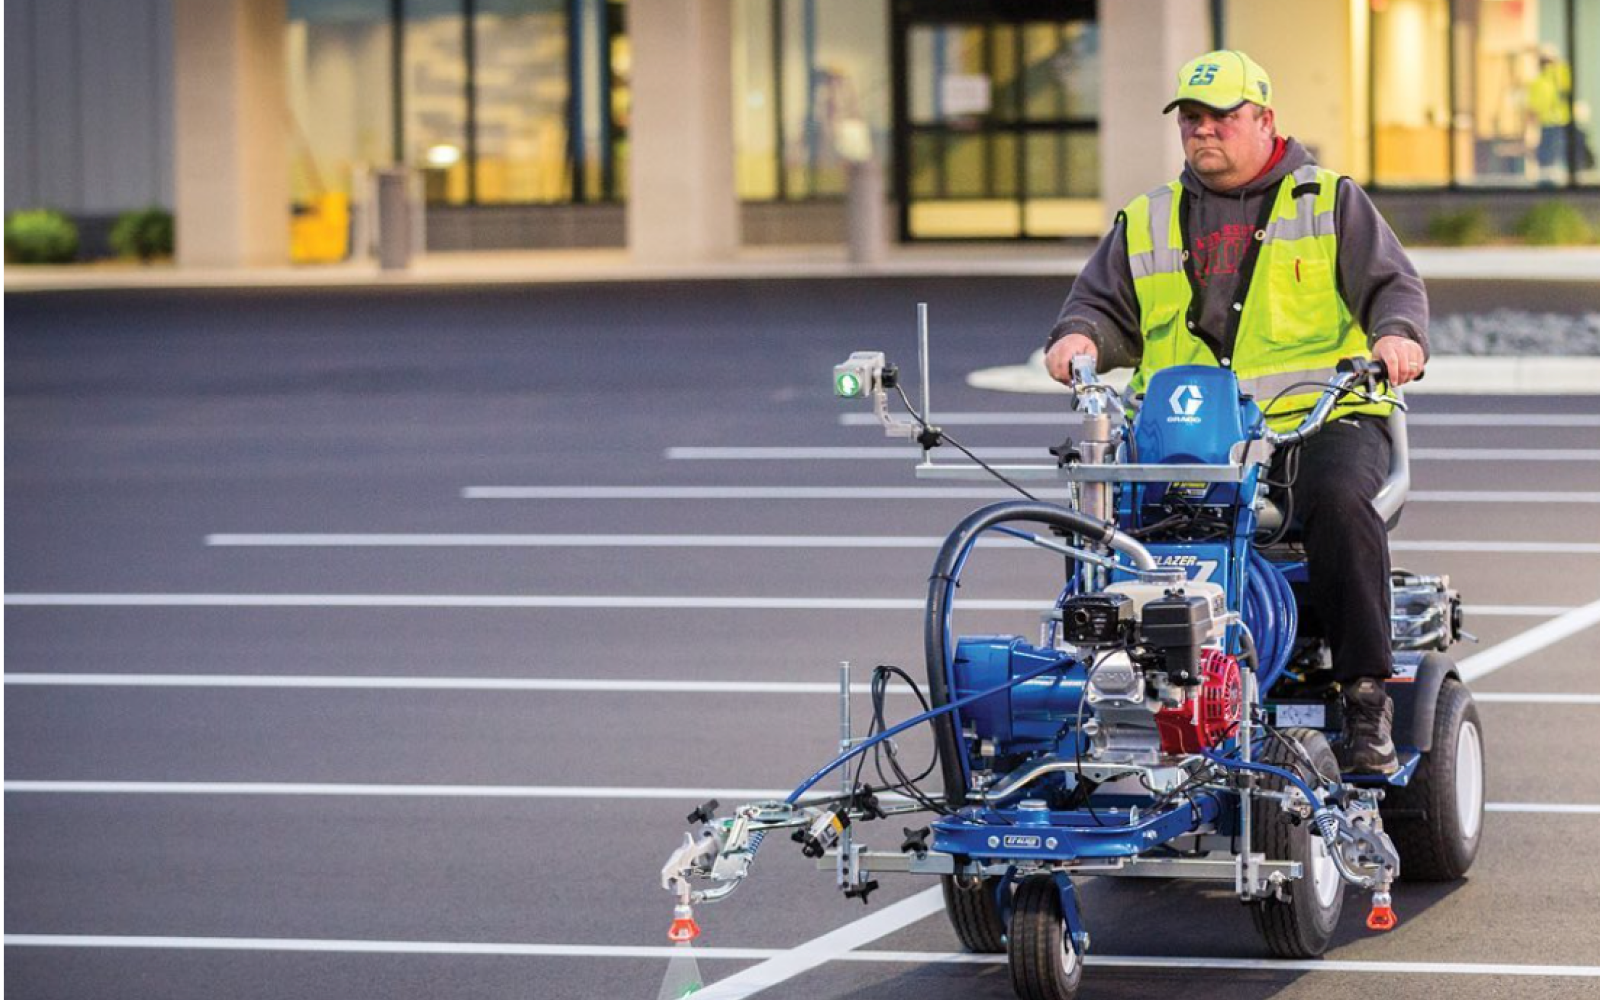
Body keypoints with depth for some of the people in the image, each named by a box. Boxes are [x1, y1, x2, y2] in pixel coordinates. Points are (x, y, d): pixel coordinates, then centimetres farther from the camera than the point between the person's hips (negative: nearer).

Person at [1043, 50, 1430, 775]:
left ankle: (1365, 695, -27)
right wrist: (1080, 337, -3)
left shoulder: (1331, 202, 15)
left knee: (1339, 500, -34)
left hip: (1319, 416, -2)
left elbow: (1392, 283, 7)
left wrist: (1397, 334, -15)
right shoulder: (1146, 222, 23)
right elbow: (1105, 302, 22)